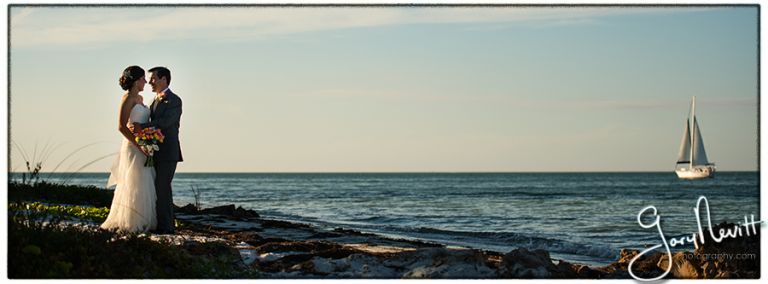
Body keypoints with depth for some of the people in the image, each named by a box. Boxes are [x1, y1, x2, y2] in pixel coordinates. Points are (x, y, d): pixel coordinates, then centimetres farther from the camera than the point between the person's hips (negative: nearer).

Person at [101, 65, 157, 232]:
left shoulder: (140, 98, 15)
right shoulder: (128, 98, -11)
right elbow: (121, 126, -17)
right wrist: (139, 145, -20)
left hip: (143, 148, 9)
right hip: (133, 148, -9)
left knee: (145, 186, 9)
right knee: (135, 186, -6)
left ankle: (143, 222, 14)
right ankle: (131, 223, 0)